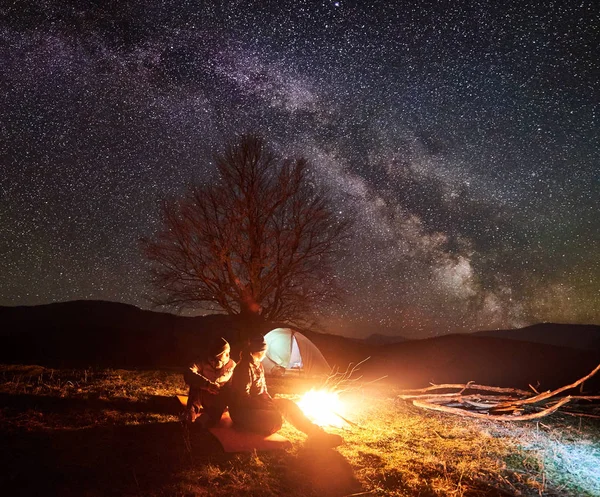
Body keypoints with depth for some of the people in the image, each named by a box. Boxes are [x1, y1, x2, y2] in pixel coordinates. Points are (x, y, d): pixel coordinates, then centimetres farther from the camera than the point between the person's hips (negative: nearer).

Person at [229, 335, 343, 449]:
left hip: (255, 404, 10)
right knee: (275, 418, -31)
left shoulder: (258, 365, 8)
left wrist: (270, 402, -1)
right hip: (241, 410, -10)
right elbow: (244, 397, -24)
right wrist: (267, 406, -19)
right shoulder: (245, 367, -22)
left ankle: (316, 433, -2)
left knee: (287, 404, -2)